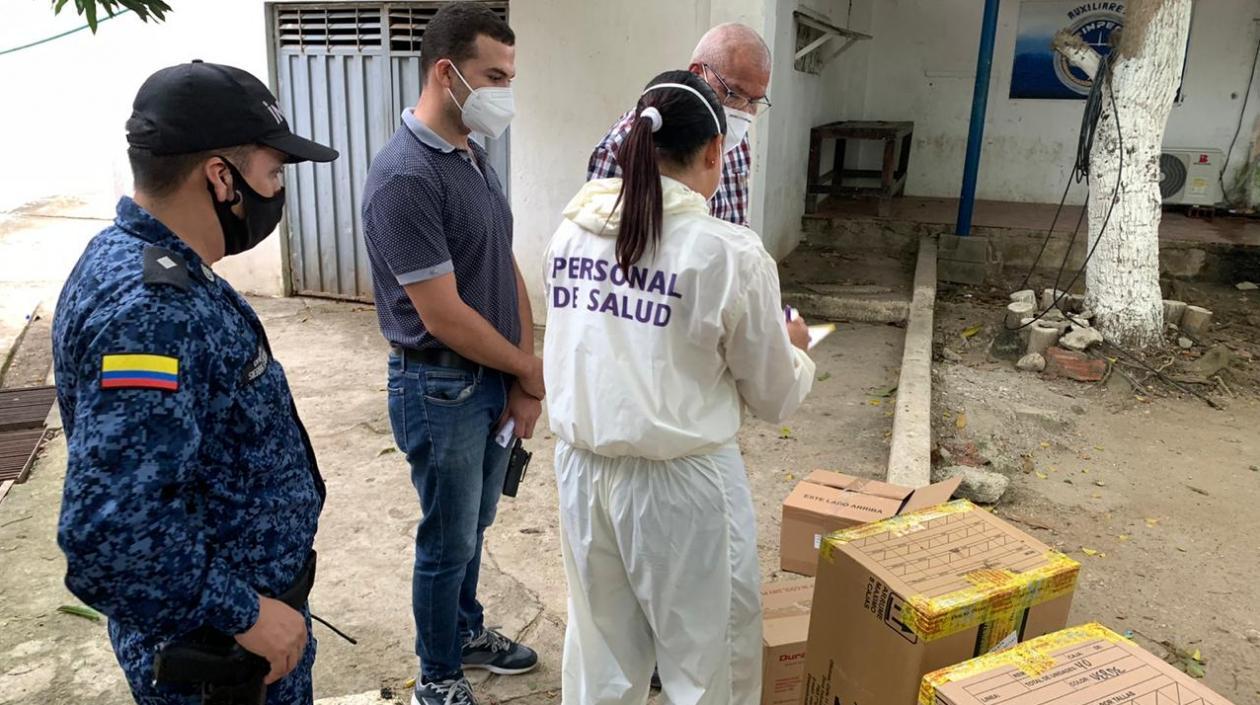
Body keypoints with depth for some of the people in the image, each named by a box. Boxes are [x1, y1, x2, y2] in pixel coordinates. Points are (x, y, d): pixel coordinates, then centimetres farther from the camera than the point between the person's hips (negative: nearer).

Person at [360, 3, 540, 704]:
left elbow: (508, 269, 7)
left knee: (473, 527, 24)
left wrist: (523, 382, 0)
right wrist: (530, 368, -10)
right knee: (448, 542, 10)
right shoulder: (404, 177, -22)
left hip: (496, 383, 8)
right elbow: (442, 315, -23)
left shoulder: (475, 157, 5)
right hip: (442, 390, -8)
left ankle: (467, 632, 46)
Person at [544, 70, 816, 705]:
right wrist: (794, 347, 17)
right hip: (678, 482, -5)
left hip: (582, 469, 5)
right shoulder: (730, 253, -15)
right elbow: (775, 397, -4)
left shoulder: (570, 232, -1)